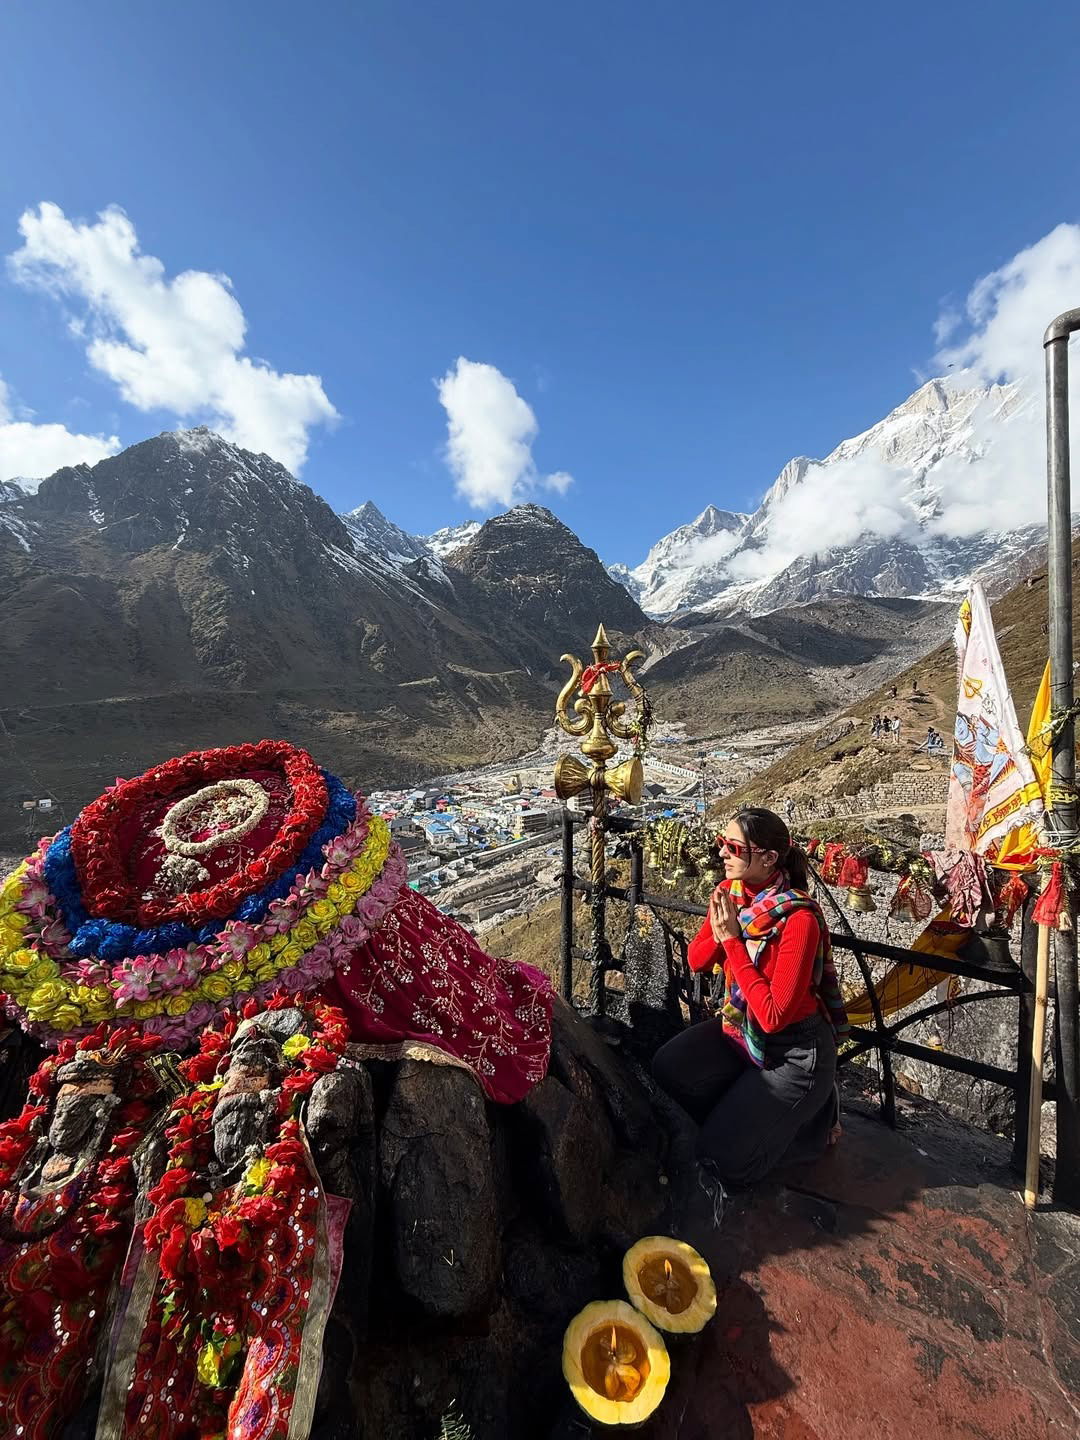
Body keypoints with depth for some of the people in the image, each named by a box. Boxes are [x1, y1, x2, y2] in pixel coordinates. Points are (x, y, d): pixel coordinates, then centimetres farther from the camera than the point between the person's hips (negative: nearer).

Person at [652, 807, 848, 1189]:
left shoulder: (799, 918, -28)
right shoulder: (729, 892, -8)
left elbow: (774, 1017, -27)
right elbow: (697, 961, 0)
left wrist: (732, 939, -29)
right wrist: (719, 931, -21)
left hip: (794, 1052, -6)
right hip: (740, 1028, 6)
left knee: (727, 1161, -5)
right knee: (667, 1067, -12)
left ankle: (815, 1114, 15)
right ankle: (748, 1112, 11)